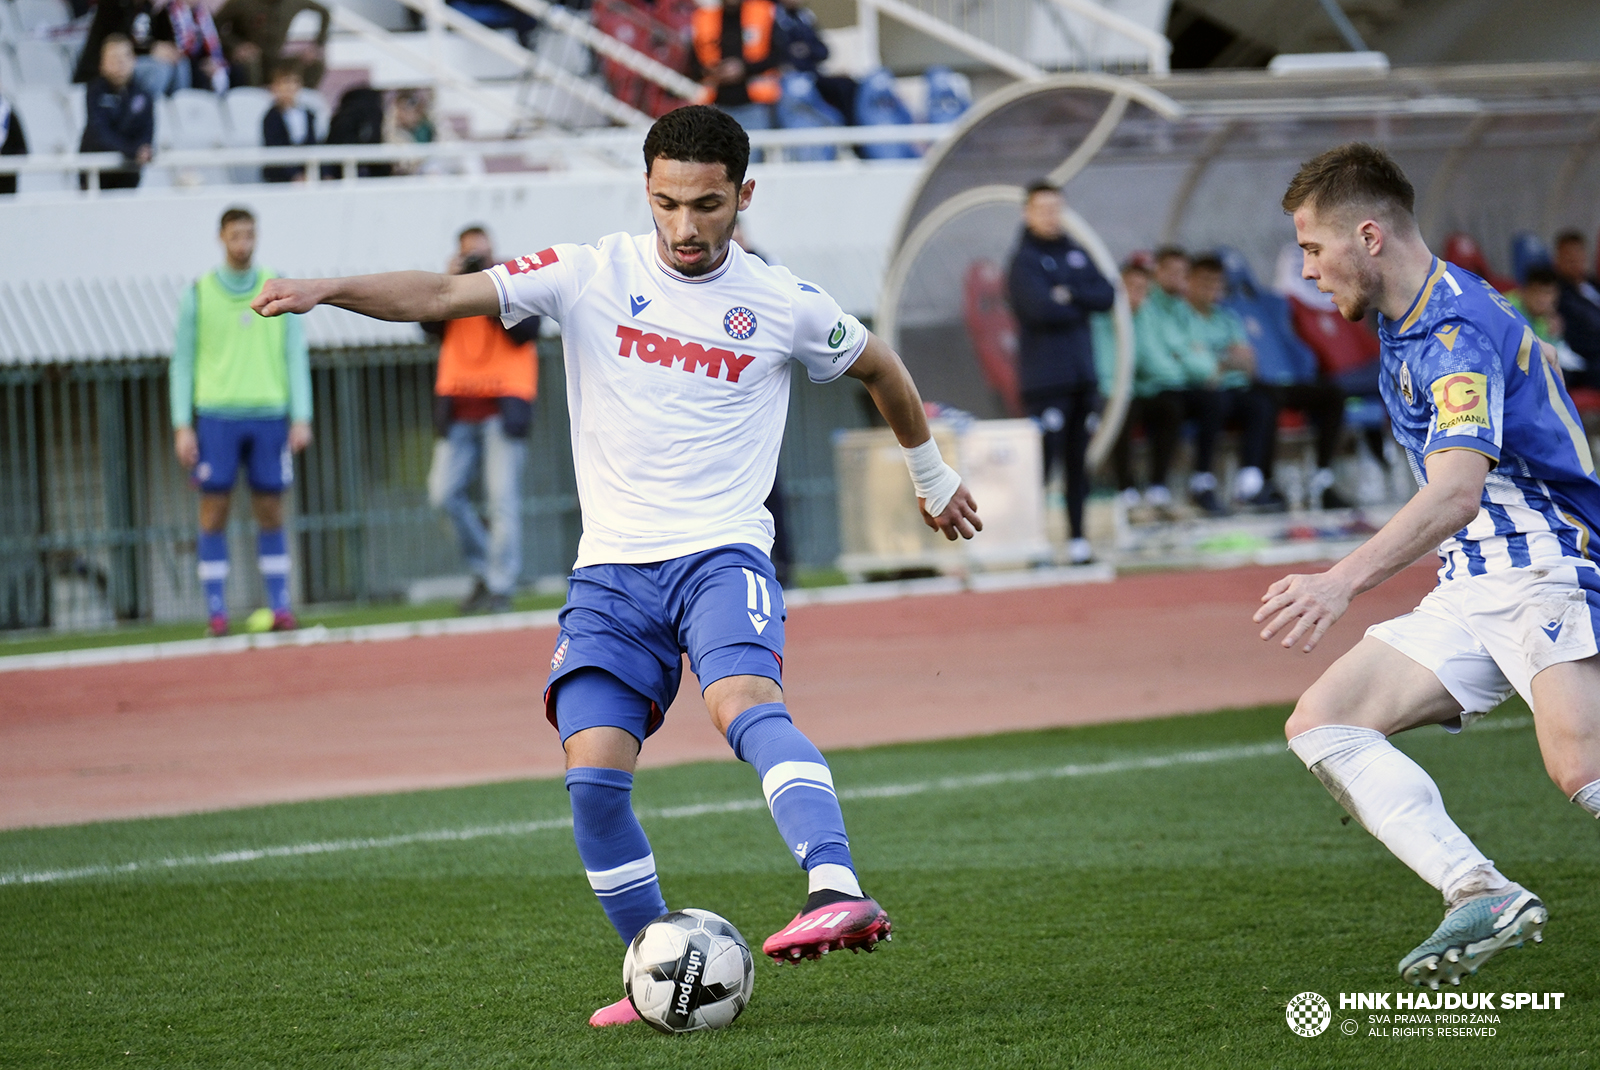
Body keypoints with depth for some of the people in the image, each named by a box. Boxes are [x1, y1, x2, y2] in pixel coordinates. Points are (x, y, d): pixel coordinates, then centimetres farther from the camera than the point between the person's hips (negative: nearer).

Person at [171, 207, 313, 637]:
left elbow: (296, 356, 8)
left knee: (270, 512, 3)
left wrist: (301, 418, 0)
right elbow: (182, 363, 5)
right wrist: (182, 426, -2)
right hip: (216, 415, -1)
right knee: (213, 513, -3)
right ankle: (216, 612, 0)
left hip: (269, 414, 1)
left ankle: (280, 607, 7)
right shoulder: (198, 295, 4)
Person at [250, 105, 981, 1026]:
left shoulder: (784, 307, 3)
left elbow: (881, 369, 23)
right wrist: (326, 289, -18)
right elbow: (443, 296, -3)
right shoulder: (593, 276, 3)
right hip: (612, 569, 2)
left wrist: (931, 474, 35)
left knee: (743, 703, -32)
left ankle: (838, 892, -48)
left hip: (723, 554, -2)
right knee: (594, 774, -12)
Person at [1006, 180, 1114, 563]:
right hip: (1045, 377, -6)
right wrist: (1081, 305, -3)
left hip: (1082, 373, 6)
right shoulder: (1023, 261, -4)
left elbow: (1107, 296, 3)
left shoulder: (1076, 254, 15)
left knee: (1078, 459, 9)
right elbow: (1041, 309, -19)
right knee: (1044, 457, -11)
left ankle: (1077, 538, 14)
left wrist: (1069, 294, -12)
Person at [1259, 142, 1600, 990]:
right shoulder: (1403, 324, 14)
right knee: (1320, 724, -6)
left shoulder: (1459, 329, -16)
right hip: (1471, 594, 10)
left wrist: (1343, 583, -41)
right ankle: (1480, 894, -19)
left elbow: (1457, 491, -30)